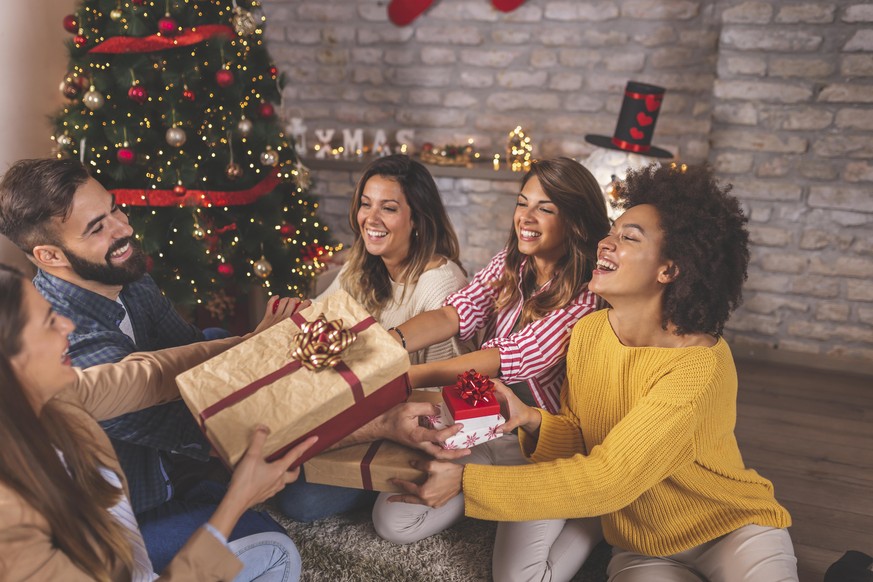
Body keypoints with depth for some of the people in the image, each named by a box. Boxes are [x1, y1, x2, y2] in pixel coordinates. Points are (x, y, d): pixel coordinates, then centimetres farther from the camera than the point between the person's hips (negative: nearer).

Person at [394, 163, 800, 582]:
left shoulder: (700, 366, -25)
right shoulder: (588, 331, -5)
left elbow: (606, 478, -30)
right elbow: (582, 439, 4)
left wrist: (464, 482, -31)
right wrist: (531, 421, -19)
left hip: (735, 530, -4)